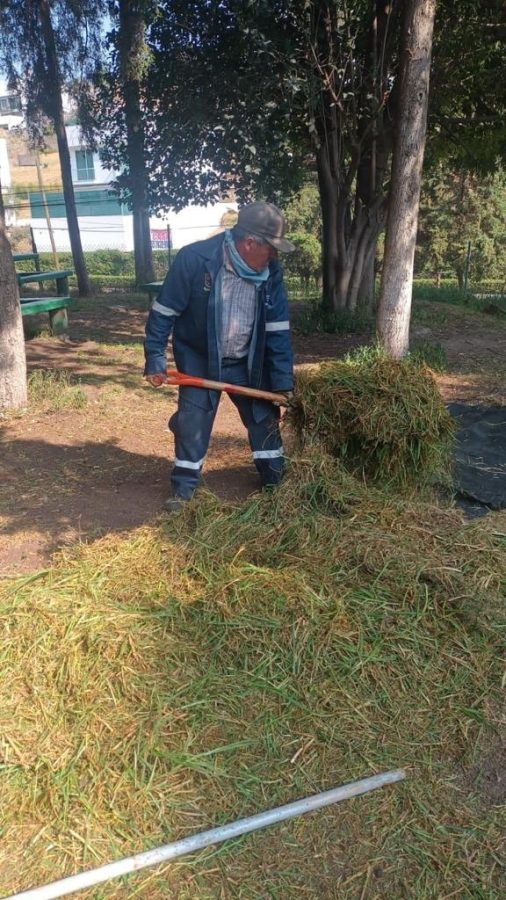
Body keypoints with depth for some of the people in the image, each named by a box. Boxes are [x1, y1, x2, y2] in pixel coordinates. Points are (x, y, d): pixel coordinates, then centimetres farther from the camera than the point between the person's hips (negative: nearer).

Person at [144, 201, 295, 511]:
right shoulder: (194, 259, -25)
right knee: (192, 420, -2)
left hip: (247, 361, 3)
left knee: (264, 415, 10)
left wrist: (283, 380, -10)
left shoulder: (270, 272, -13)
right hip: (198, 358, -3)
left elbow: (278, 329, -8)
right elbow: (164, 311, -16)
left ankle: (275, 480, 29)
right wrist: (155, 359, -16)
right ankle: (184, 487, 16)